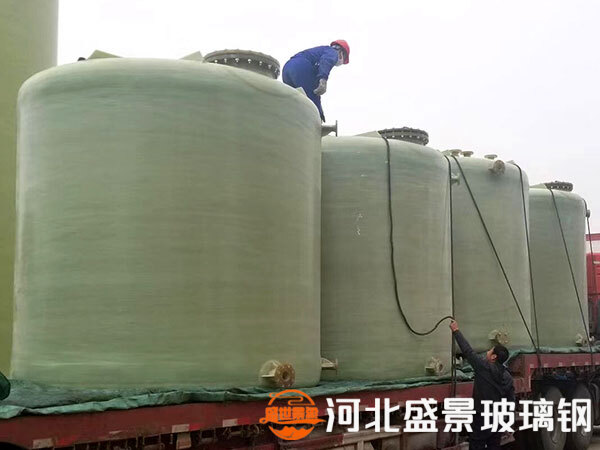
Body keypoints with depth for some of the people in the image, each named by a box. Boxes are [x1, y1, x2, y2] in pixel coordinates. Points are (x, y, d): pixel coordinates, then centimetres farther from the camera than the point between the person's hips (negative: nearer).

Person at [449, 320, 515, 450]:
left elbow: (468, 351, -11)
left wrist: (456, 331, -3)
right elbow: (511, 400, 8)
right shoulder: (507, 377, 5)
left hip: (482, 419, -7)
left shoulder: (485, 367, -15)